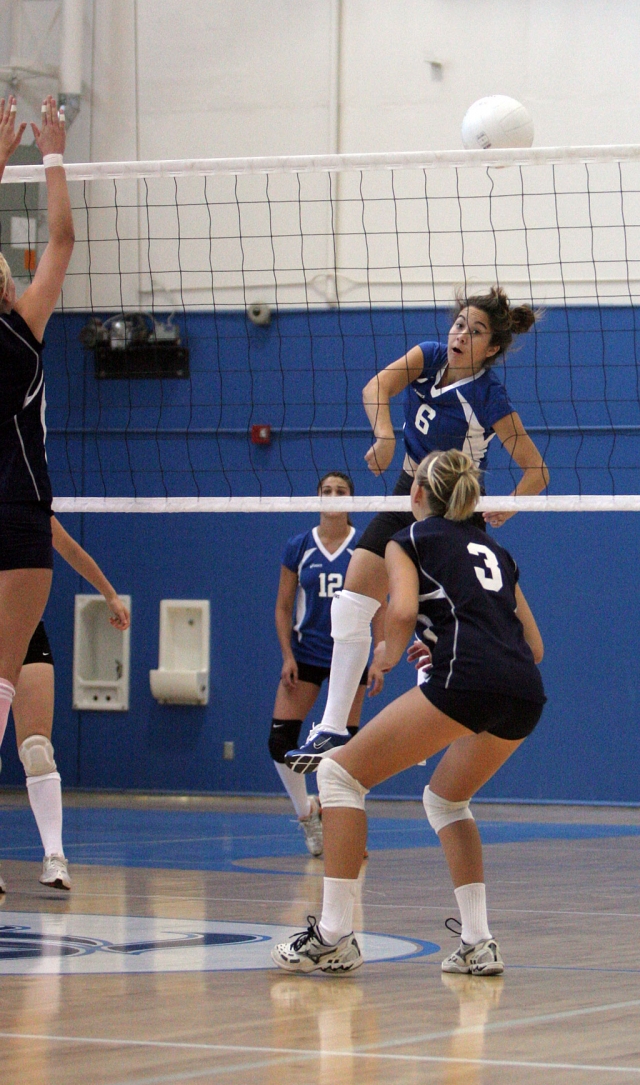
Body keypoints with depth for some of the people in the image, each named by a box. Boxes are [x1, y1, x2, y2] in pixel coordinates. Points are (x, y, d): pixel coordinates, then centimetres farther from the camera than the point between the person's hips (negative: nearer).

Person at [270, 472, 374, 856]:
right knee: (281, 740, -9)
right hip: (306, 655, 1)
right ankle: (307, 813, 10)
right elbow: (283, 607, 6)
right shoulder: (298, 548, 1)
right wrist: (288, 656, -4)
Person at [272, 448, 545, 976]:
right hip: (527, 694, 7)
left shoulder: (410, 540, 15)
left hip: (468, 680, -7)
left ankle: (335, 935, -5)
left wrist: (388, 654, 15)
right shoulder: (494, 550, 31)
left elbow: (403, 611, -5)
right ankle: (478, 943, 16)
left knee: (341, 772, 4)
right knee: (445, 798, 29)